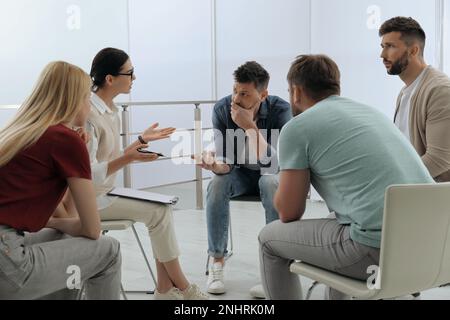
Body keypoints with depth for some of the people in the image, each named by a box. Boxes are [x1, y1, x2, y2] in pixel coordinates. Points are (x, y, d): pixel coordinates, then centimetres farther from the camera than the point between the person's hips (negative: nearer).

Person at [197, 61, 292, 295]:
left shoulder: (280, 110, -25)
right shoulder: (222, 109, -19)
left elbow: (272, 162, -34)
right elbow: (226, 163, -19)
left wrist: (249, 126, -41)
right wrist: (214, 164, -43)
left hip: (270, 173, -2)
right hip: (239, 172, 2)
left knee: (273, 184, -36)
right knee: (217, 184, -29)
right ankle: (217, 262, -17)